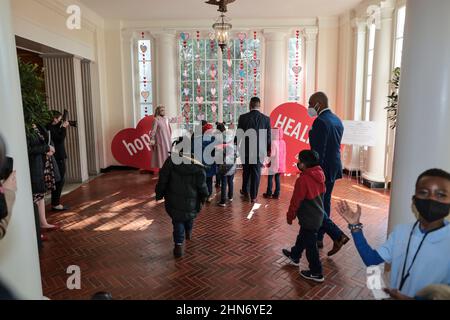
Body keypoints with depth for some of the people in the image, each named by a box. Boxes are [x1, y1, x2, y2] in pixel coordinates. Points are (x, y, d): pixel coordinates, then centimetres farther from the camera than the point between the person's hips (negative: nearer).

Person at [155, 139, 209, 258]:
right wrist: (204, 197, 12)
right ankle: (188, 233, 55)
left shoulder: (171, 161, -9)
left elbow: (163, 180, -6)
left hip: (174, 200, -1)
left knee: (177, 221, 12)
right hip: (191, 201, 1)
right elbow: (202, 185, -6)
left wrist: (159, 194, 5)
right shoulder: (198, 167, -10)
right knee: (190, 216, 29)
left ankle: (179, 244, -3)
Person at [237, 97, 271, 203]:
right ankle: (253, 196, 12)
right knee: (256, 173, 7)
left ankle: (245, 192, 33)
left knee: (246, 171, 18)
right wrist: (268, 149, 11)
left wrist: (238, 147, 13)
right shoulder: (266, 119, -4)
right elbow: (268, 136, -1)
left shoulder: (243, 117, -6)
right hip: (259, 150, 0)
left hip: (246, 150, 1)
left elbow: (239, 134, -1)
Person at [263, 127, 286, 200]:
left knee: (270, 178, 6)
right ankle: (277, 194, 15)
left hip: (273, 164, -6)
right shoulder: (283, 142, 3)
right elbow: (284, 153, 9)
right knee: (277, 178, 12)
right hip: (280, 164, 6)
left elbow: (272, 154, -19)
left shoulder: (273, 142, -17)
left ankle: (269, 193, 13)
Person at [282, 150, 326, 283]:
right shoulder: (319, 175, -2)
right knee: (302, 237, 27)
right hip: (318, 214, 9)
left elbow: (296, 201, -20)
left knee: (310, 245, 6)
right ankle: (295, 255, 48)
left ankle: (317, 273, 19)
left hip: (309, 218, -9)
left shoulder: (303, 179, -28)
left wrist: (290, 216, -7)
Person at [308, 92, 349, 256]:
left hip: (322, 169, -10)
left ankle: (338, 236, -1)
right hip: (334, 168, 10)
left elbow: (318, 151, -22)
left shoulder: (320, 121, -19)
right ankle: (318, 238, 29)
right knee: (324, 204, 17)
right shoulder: (337, 120, 11)